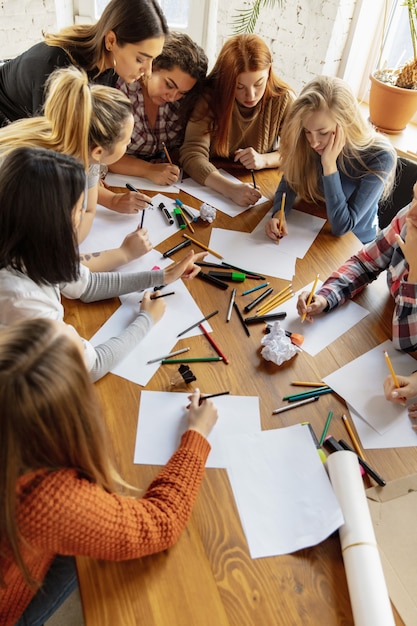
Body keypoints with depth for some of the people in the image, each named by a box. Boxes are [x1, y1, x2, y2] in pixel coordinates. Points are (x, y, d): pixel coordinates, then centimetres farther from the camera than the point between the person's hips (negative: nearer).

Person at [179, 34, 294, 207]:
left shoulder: (283, 99, -9)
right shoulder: (209, 98, -16)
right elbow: (192, 154, -26)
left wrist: (264, 160, -19)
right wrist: (231, 189, -42)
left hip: (259, 186, 3)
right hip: (211, 189, -3)